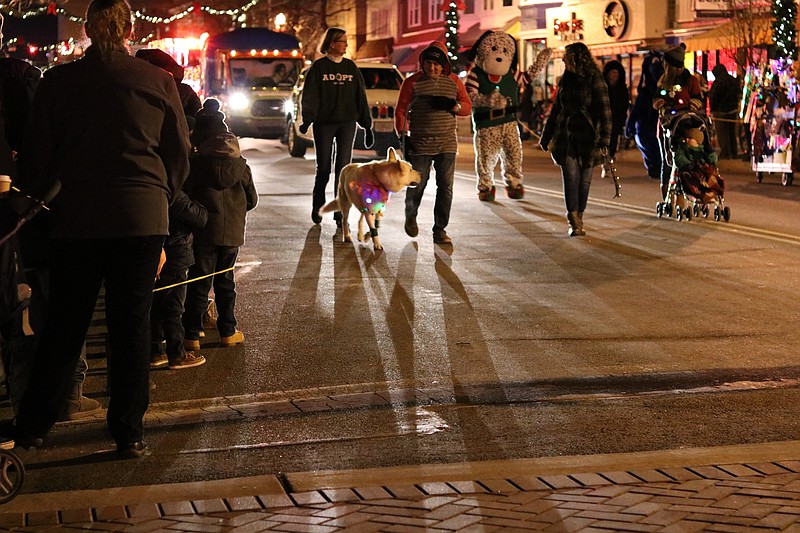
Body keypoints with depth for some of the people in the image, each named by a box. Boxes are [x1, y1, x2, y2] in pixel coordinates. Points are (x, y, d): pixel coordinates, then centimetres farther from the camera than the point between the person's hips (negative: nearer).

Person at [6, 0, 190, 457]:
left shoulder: (58, 81, 0)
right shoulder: (158, 82, 0)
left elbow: (36, 158, 4)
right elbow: (179, 157, 7)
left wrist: (35, 196, 23)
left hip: (76, 219, 1)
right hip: (142, 218, -1)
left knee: (64, 325, 11)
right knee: (132, 325, 6)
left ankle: (34, 424, 19)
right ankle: (129, 432, 9)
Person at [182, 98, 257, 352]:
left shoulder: (195, 162, -10)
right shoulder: (239, 163, 3)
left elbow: (186, 194, -10)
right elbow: (252, 198, 8)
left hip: (204, 232, -4)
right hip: (232, 231, 4)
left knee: (199, 283, 2)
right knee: (225, 281, 16)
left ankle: (192, 335, 1)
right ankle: (227, 331, 19)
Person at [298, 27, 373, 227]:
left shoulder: (351, 67, 10)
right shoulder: (319, 67, 0)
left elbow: (360, 97, 11)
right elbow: (310, 96, -5)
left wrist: (367, 126, 8)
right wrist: (307, 120, -19)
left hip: (347, 124, 2)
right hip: (324, 124, -2)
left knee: (343, 169, -3)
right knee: (323, 168, 5)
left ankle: (340, 214, -2)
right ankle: (317, 207, 24)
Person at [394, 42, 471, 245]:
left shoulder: (454, 81, 7)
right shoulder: (412, 82, 0)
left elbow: (467, 107, 10)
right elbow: (401, 110, 2)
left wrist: (451, 105, -11)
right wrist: (403, 135, -8)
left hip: (447, 143, 2)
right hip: (420, 144, -2)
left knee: (445, 187, -2)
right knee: (417, 184, 1)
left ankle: (440, 230, 6)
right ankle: (410, 217, 31)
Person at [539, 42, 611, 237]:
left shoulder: (594, 80, -6)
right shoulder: (566, 80, 12)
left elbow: (604, 111, -10)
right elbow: (556, 109, 20)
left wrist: (604, 140, -19)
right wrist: (546, 138, 21)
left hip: (587, 137, -4)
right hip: (566, 137, 4)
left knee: (584, 179, 3)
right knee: (570, 177, -7)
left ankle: (578, 219, 14)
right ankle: (574, 222, -12)